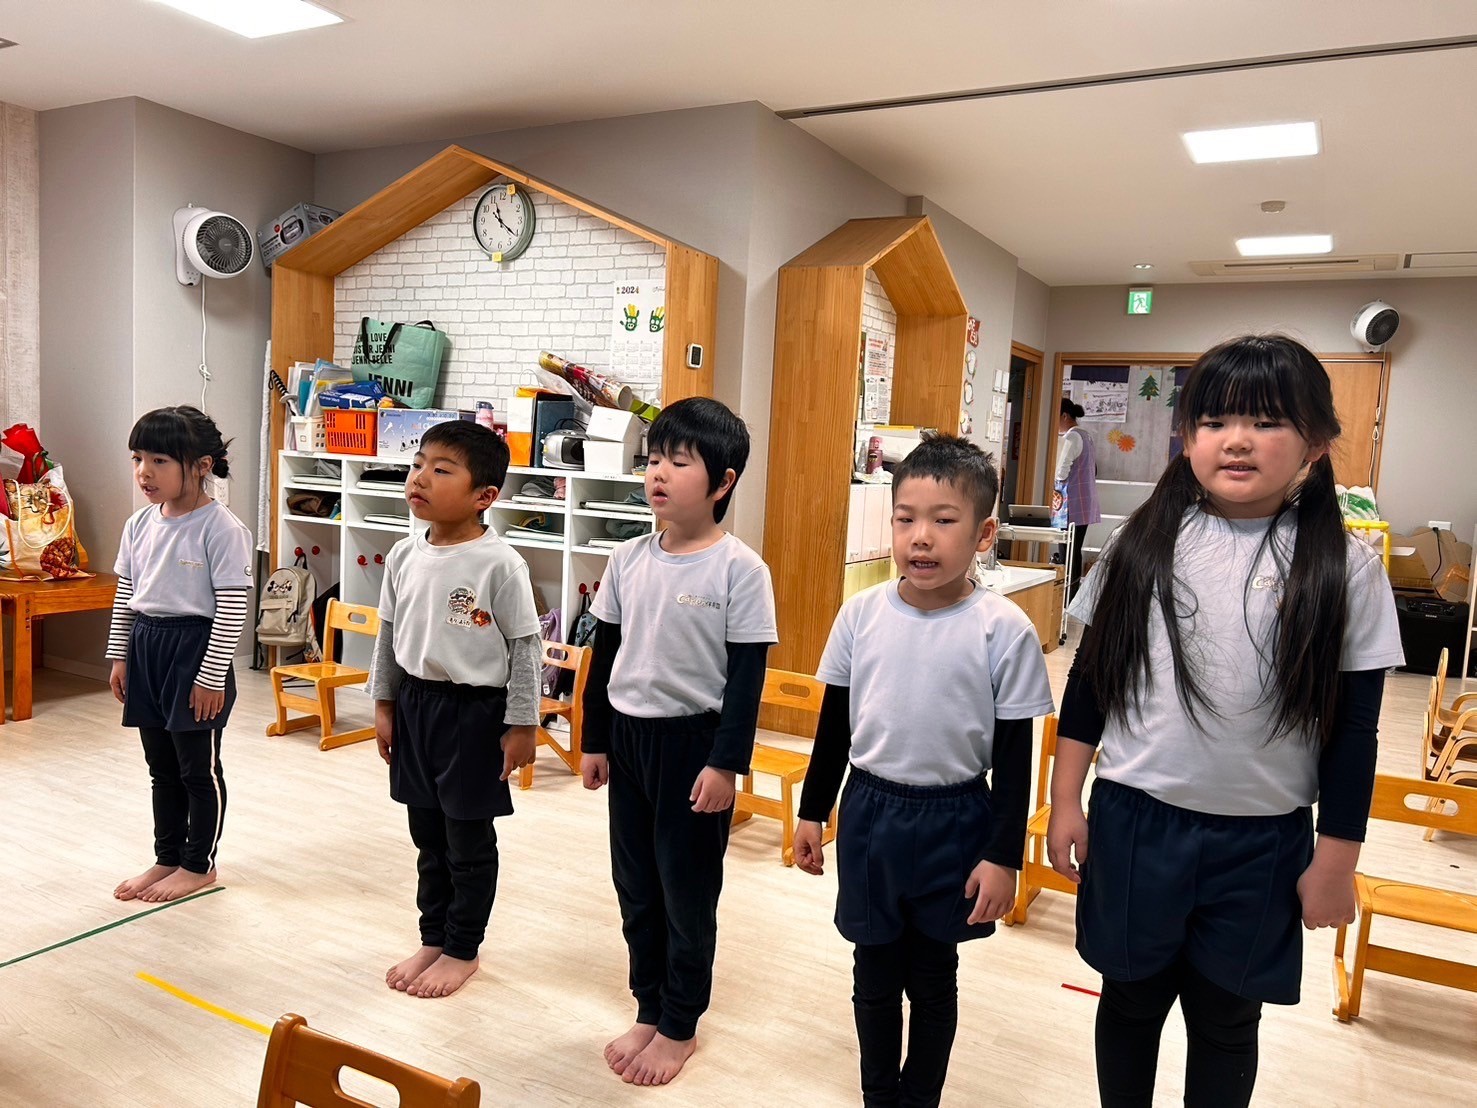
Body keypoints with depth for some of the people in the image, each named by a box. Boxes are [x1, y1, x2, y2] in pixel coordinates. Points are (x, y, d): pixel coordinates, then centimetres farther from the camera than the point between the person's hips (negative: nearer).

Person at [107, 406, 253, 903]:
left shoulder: (222, 529, -16)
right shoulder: (140, 524, 6)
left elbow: (231, 608, -16)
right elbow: (125, 595, 14)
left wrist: (212, 675, -16)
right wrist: (120, 656, 12)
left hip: (195, 650, -7)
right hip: (146, 645, 7)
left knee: (198, 766, 6)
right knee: (161, 766, 17)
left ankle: (199, 865, 22)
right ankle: (167, 858, 32)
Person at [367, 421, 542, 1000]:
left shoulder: (500, 563, -17)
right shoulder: (404, 556, 1)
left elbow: (525, 647, -12)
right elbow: (388, 634, 12)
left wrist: (521, 725, -11)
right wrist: (383, 704, 13)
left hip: (475, 712, -6)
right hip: (415, 704, 6)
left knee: (470, 840, 8)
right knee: (428, 834, 18)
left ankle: (463, 950, 26)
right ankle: (432, 939, 35)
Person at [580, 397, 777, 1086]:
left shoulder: (740, 569, -13)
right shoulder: (629, 559, 2)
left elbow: (747, 675, -12)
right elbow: (604, 654, 10)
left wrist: (726, 763, -15)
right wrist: (594, 740, 11)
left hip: (694, 741, -5)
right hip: (629, 736, 5)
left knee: (687, 887, 9)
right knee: (635, 882, 15)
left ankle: (681, 1025, 28)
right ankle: (649, 1010, 34)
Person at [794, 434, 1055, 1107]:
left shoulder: (1003, 630, -14)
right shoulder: (862, 614, -6)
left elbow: (1014, 755, -7)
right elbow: (834, 723, 5)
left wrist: (1004, 856, -6)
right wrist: (812, 810, 9)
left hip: (954, 823, -2)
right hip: (869, 813, 3)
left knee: (932, 974, 15)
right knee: (874, 970, 17)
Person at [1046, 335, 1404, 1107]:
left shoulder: (1344, 569, -7)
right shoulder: (1143, 543, -4)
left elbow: (1353, 728, -2)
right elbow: (1088, 678, 2)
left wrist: (1337, 860, -1)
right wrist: (1065, 801, 2)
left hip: (1263, 842, -1)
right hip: (1134, 821, 1)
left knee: (1224, 1018, 18)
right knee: (1129, 999, 18)